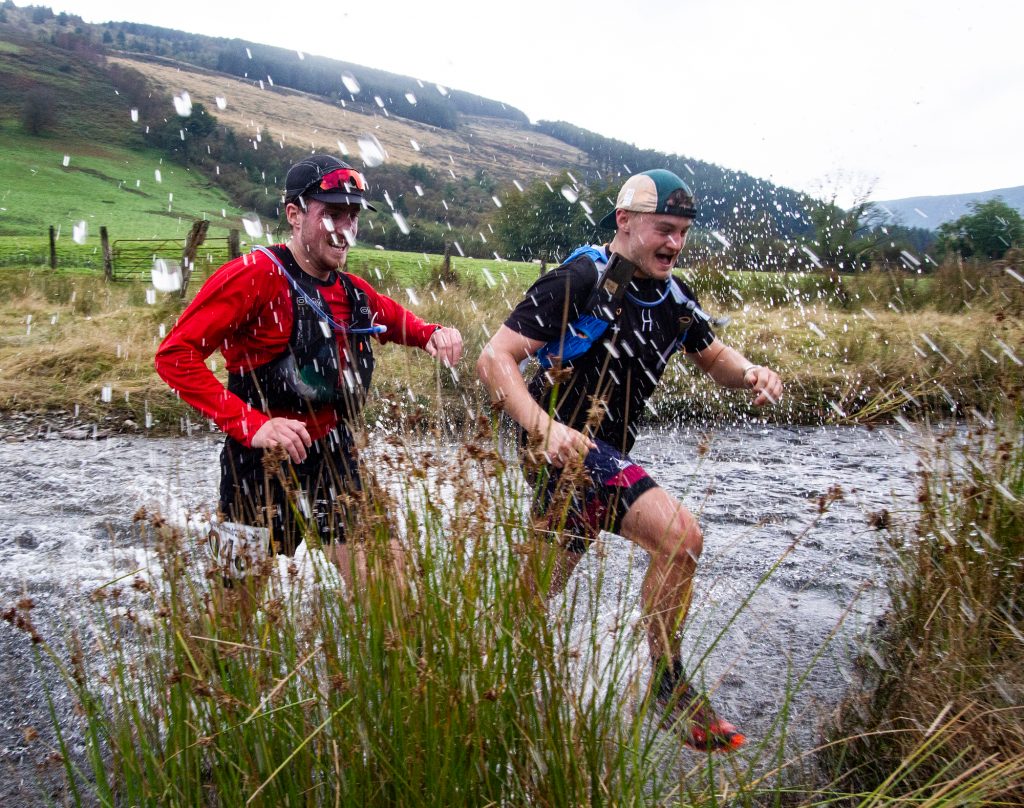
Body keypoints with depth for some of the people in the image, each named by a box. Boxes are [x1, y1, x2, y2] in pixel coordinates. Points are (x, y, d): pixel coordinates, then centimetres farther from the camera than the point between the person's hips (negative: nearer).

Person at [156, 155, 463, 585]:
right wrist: (250, 424, -25)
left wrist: (437, 335, -1)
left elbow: (406, 326, 24)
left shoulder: (356, 293, 6)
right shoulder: (255, 275, -13)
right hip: (264, 469, -5)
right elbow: (175, 354, -17)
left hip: (336, 464, 5)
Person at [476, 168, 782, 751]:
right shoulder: (581, 280, -15)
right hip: (565, 447, -8)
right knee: (680, 534, -21)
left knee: (538, 597, 15)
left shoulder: (674, 298, 7)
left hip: (604, 457, 8)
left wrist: (750, 373, 0)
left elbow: (712, 356, 24)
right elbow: (495, 358, -19)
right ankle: (670, 688, -4)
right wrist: (544, 426, -35)